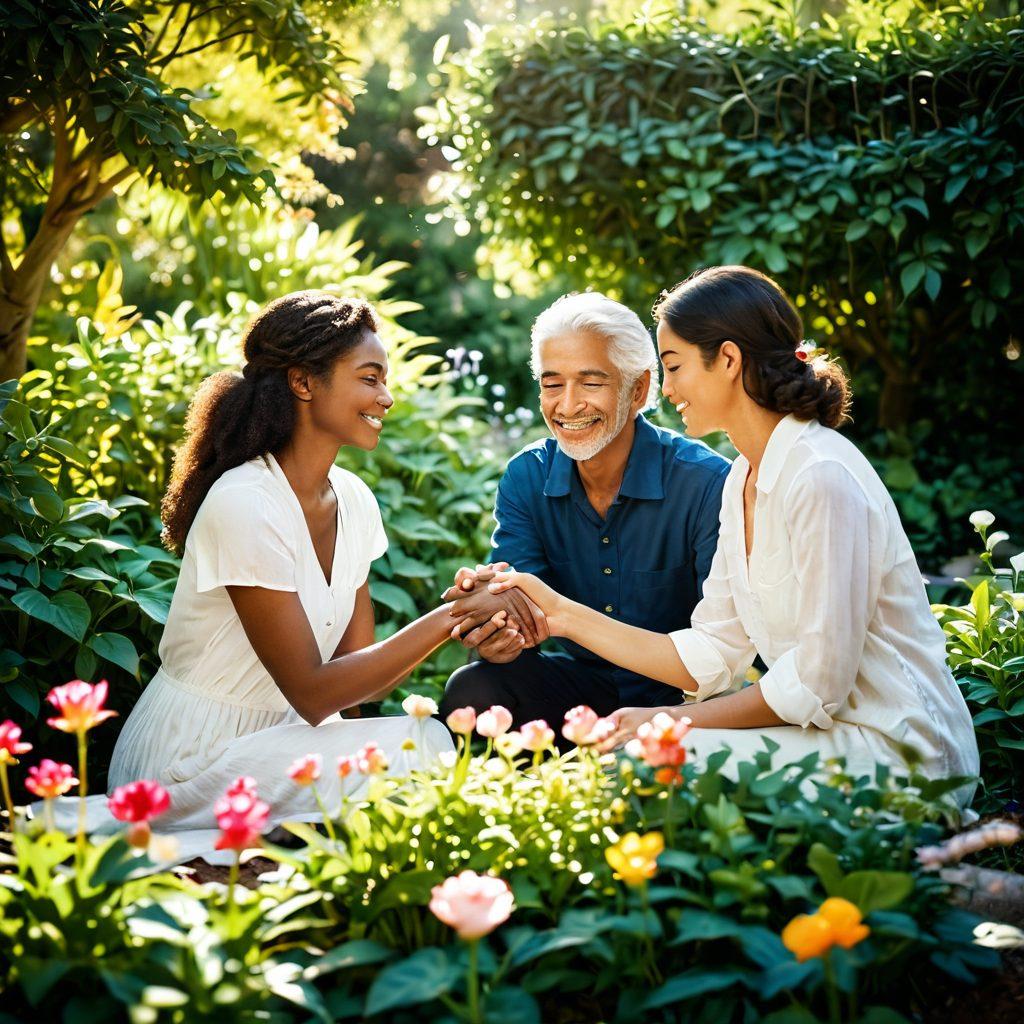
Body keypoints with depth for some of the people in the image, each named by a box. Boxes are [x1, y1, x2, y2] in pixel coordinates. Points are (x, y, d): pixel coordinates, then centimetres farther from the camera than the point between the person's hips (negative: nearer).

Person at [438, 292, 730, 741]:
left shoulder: (707, 484, -16)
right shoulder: (524, 479, -1)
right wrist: (496, 630, -35)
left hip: (682, 693, -4)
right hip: (580, 681, 5)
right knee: (471, 691, -21)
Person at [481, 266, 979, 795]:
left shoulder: (822, 477, -20)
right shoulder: (744, 480, 9)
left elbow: (816, 684, -21)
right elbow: (711, 657, 6)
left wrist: (672, 720, -14)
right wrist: (564, 614, 5)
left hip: (900, 751, -8)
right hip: (831, 727, 8)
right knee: (612, 745, -3)